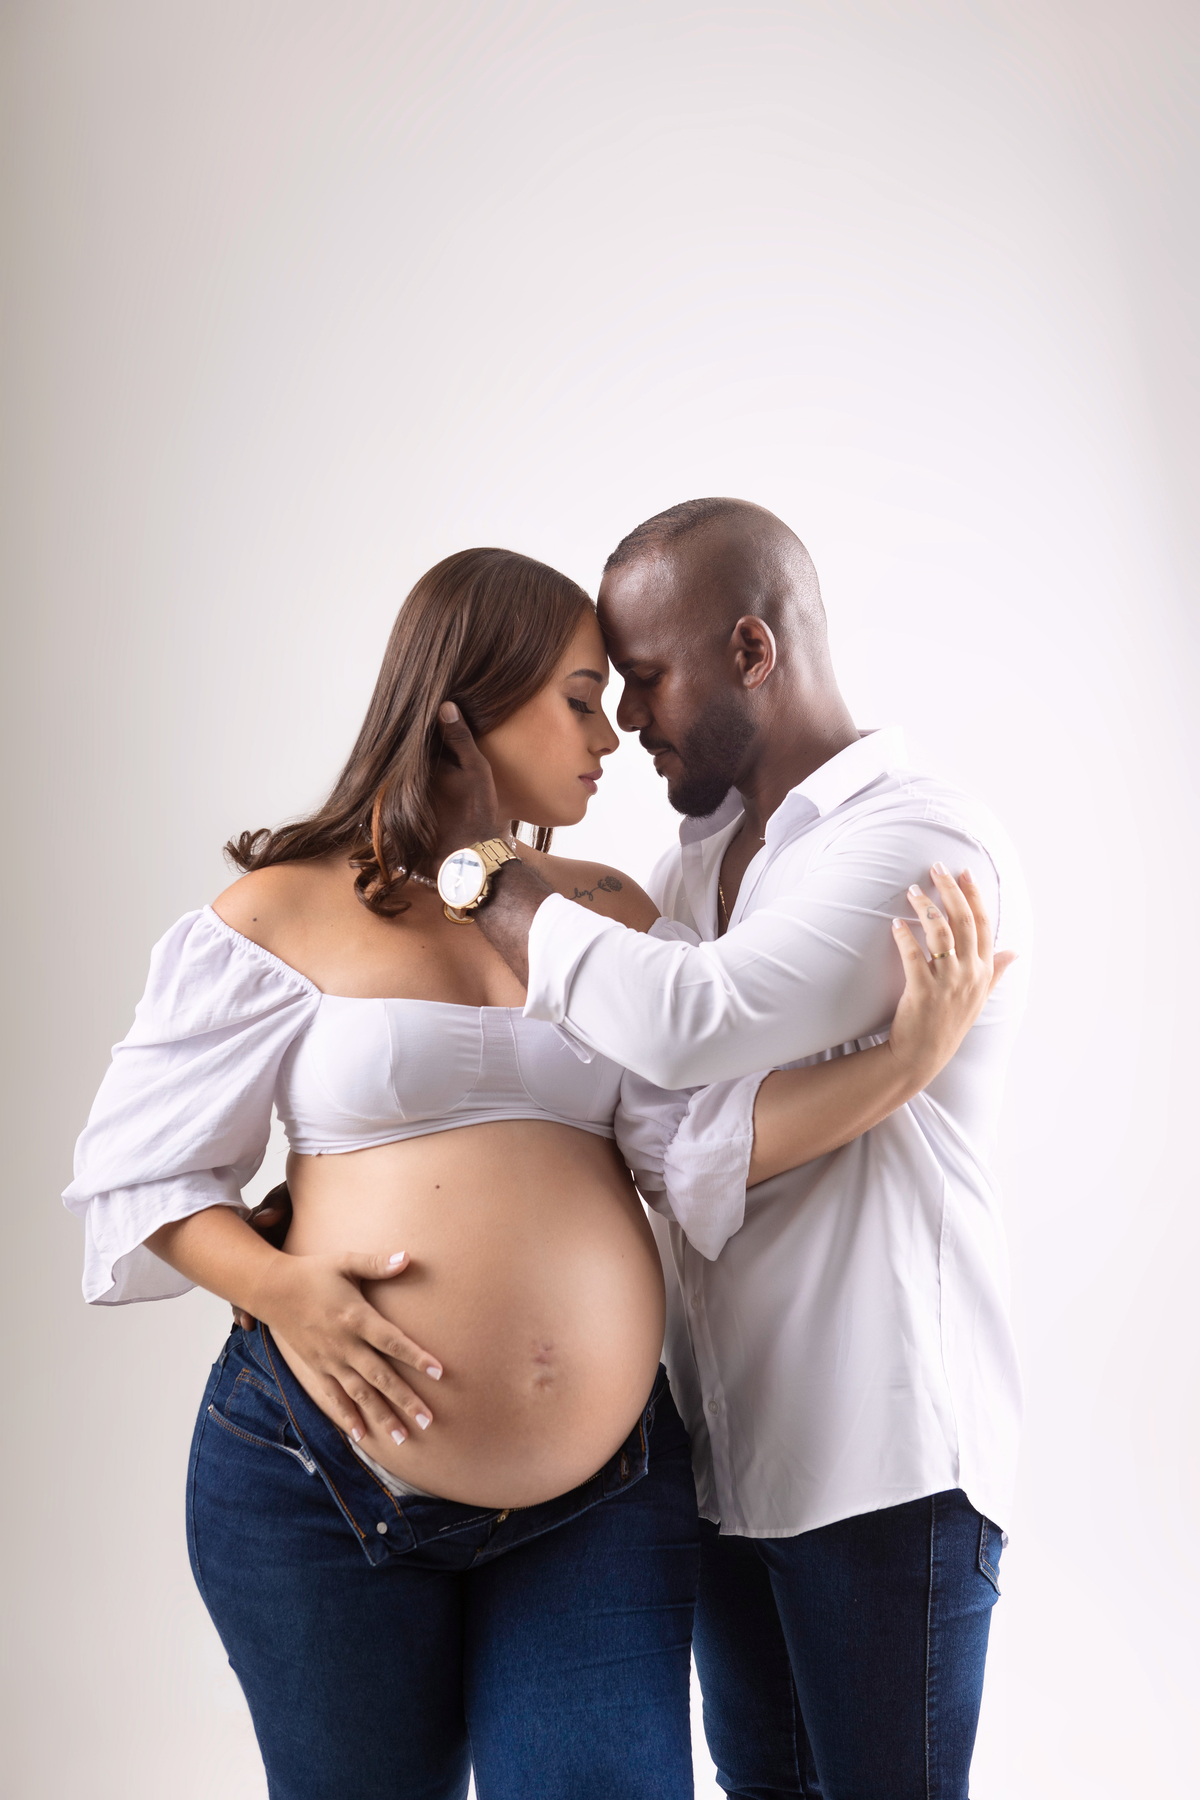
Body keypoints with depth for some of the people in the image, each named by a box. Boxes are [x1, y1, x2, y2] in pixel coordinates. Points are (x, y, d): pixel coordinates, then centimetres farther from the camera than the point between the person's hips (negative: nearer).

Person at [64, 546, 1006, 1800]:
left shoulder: (609, 911, 6)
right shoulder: (290, 913, -5)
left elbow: (700, 1139, -6)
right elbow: (134, 1166, -2)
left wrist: (906, 1058, -19)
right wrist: (278, 1288, -18)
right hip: (329, 1477, -2)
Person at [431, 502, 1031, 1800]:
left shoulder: (927, 845, -17)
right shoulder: (698, 858, 10)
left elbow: (686, 1023, -29)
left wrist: (481, 871, -16)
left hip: (882, 1461, -7)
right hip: (723, 1442, 7)